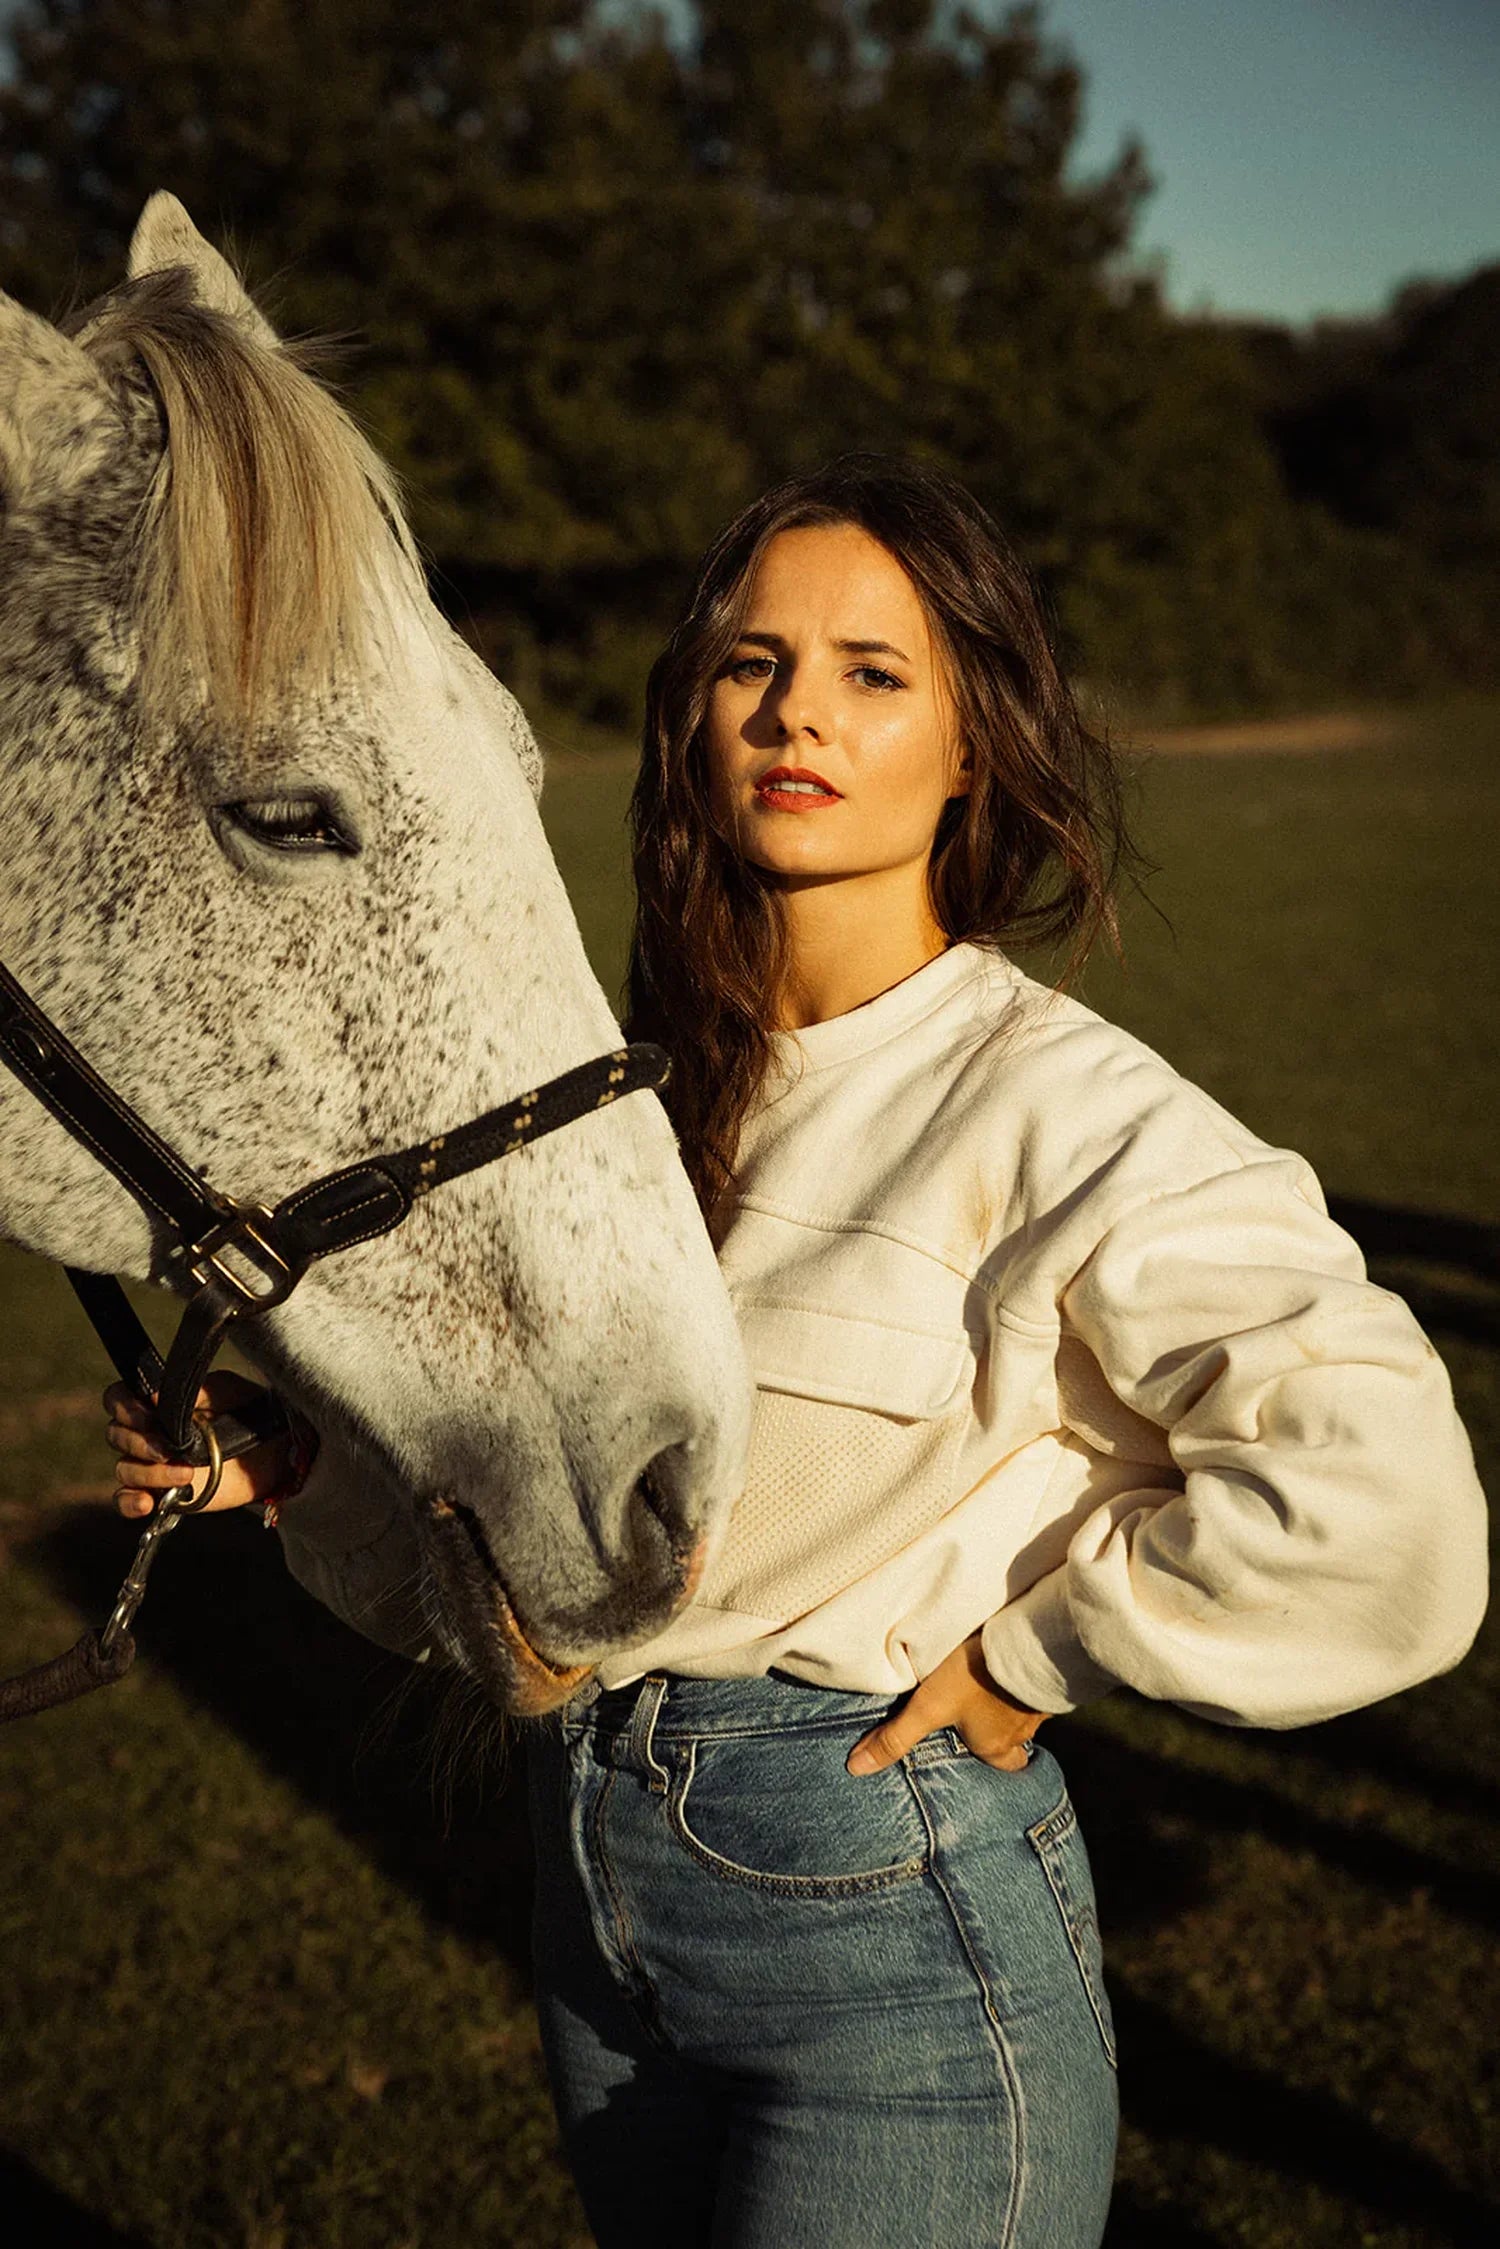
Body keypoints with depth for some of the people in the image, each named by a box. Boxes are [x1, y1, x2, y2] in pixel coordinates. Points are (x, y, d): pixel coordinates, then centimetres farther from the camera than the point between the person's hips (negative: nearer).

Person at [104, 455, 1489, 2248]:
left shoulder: (1067, 1111, -17)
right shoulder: (644, 1089, 3)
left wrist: (1028, 1657, -18)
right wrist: (297, 1460, -3)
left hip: (895, 1913, -6)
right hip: (601, 1885, 6)